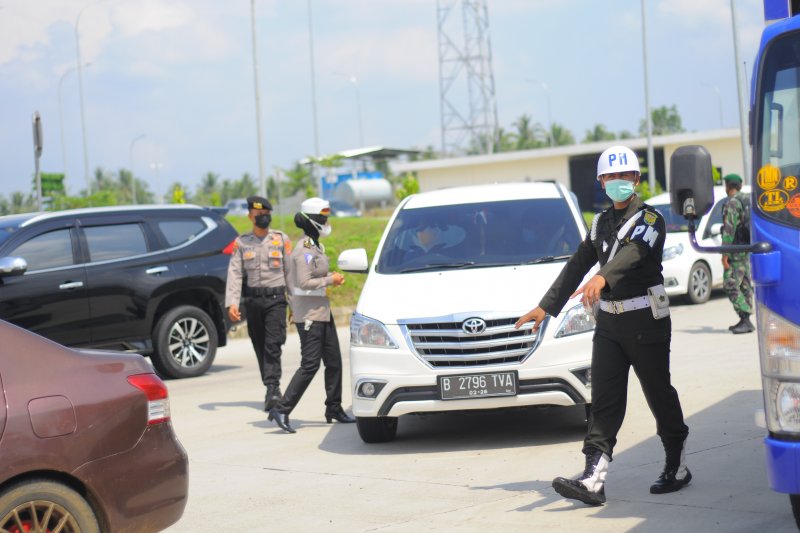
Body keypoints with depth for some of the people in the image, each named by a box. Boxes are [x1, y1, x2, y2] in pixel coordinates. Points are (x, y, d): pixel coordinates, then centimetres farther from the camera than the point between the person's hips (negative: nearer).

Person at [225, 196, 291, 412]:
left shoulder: (282, 239, 4)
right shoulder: (241, 242, 7)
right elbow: (234, 274, 1)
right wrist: (231, 303, -10)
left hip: (276, 299, -2)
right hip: (253, 300, 3)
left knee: (272, 345, -14)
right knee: (259, 346, 7)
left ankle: (272, 389, -20)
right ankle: (272, 389, 17)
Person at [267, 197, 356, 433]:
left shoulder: (316, 247, 14)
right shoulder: (304, 250, -16)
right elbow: (304, 283, -23)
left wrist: (331, 276, 9)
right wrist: (330, 280, -15)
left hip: (322, 312, 10)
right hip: (309, 315, -10)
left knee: (334, 361, 13)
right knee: (310, 365, -11)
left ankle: (334, 409, 23)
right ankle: (281, 410, -9)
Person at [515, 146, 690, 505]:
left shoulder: (648, 219, -8)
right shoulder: (601, 222, 14)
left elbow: (633, 252, -28)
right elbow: (577, 266, 20)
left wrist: (603, 277, -48)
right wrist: (546, 307, 18)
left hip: (646, 320, -6)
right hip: (608, 321, 6)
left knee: (659, 395, 6)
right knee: (604, 400, -2)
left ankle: (677, 468, 23)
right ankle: (594, 479, -8)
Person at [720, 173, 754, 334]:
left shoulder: (732, 203, -14)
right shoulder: (747, 200, 13)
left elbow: (729, 230, -19)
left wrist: (725, 253, -18)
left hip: (736, 249, -9)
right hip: (748, 248, 9)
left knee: (730, 286, -10)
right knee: (745, 285, 11)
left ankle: (746, 320, -17)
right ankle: (745, 321, 14)